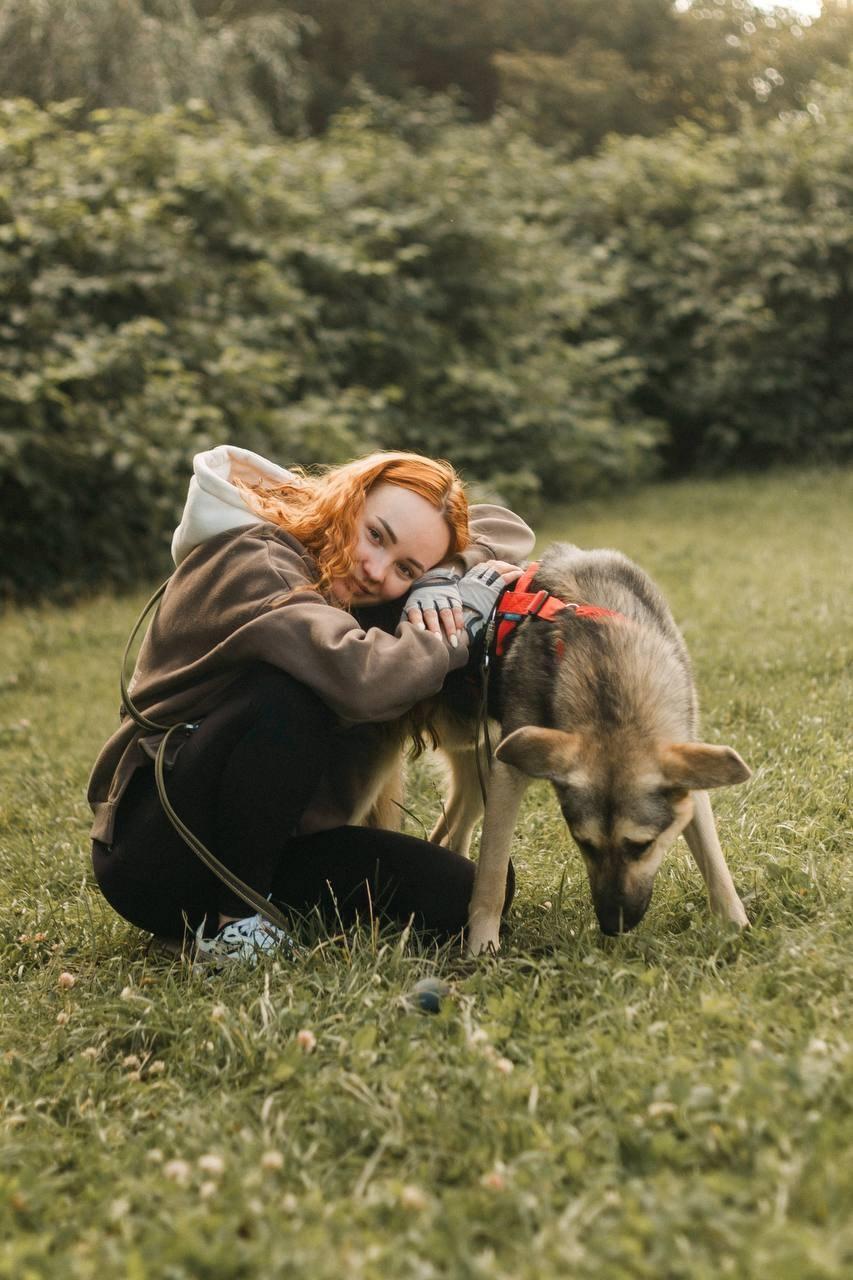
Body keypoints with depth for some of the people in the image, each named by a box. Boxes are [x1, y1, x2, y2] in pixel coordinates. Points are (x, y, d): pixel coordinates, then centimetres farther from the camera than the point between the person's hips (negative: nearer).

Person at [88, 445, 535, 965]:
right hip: (155, 853, -7)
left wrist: (445, 582, -13)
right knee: (291, 693, -32)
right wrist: (455, 628, -19)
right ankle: (233, 921, -16)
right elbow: (362, 678, -38)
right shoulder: (250, 564, -20)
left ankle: (248, 891, 7)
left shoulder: (337, 571, 3)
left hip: (268, 840, 7)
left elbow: (504, 528, 9)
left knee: (459, 895, -9)